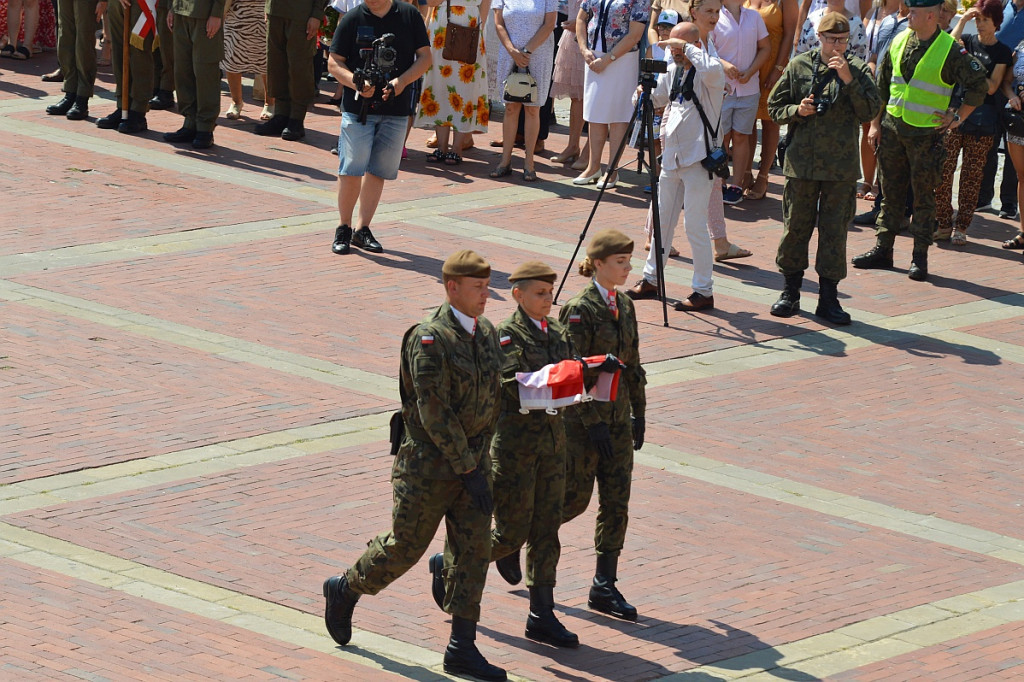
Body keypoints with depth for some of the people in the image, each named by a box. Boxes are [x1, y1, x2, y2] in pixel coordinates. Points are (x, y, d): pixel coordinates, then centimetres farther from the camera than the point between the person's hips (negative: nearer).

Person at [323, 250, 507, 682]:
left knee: (474, 549, -1)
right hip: (429, 464, -6)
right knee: (405, 548, 5)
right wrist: (468, 470, -23)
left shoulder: (487, 333, 5)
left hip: (472, 456, 6)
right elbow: (433, 412, -23)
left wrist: (480, 457, 17)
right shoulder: (429, 339, -19)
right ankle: (344, 590, 32)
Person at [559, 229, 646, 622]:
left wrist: (638, 413, 13)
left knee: (616, 503, 4)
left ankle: (604, 588, 9)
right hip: (582, 419, -7)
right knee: (574, 498, 1)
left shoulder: (624, 307, 7)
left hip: (617, 418, 7)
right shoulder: (580, 310, -15)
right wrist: (594, 423, -20)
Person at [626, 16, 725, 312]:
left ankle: (704, 291, 0)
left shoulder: (710, 73, -13)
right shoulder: (673, 71, 10)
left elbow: (711, 69, -38)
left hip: (699, 157, -8)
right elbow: (655, 98, 23)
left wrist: (687, 47, -25)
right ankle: (651, 279, 27)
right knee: (662, 220, 15)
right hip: (673, 155, 8)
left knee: (694, 224, -7)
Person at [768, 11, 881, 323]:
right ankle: (790, 291, 19)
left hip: (841, 167, -1)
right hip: (802, 162, 1)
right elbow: (775, 106, 9)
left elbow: (870, 111, -8)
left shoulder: (858, 69, 2)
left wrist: (849, 79, -16)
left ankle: (828, 297, 8)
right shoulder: (798, 67, 3)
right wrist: (797, 110, -10)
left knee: (834, 230, 2)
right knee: (796, 226, 7)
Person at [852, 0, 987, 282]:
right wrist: (876, 123, 11)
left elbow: (978, 86, -4)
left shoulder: (950, 51, -10)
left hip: (926, 134, -5)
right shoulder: (899, 42, 6)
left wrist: (957, 118, -5)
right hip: (892, 129, 5)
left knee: (923, 195, 0)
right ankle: (882, 250, 17)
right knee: (890, 192, 10)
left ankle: (920, 257, 5)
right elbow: (882, 85, 14)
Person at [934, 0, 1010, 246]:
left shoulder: (1002, 52, 3)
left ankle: (961, 228, 6)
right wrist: (962, 21, -10)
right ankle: (943, 224, 3)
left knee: (971, 176, 0)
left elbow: (992, 87, -4)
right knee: (942, 172, -5)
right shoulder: (967, 41, 10)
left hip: (982, 118, -2)